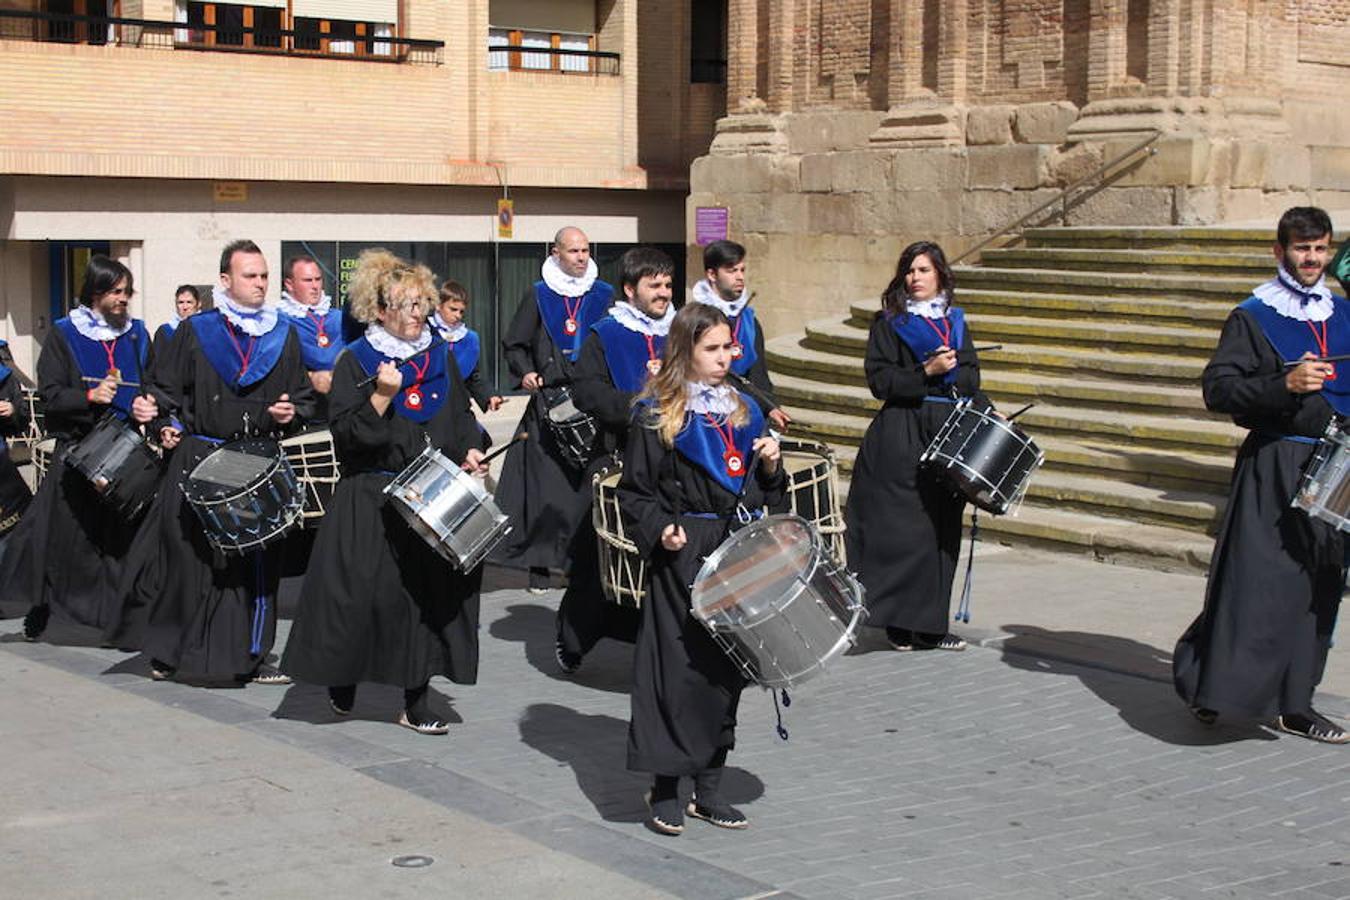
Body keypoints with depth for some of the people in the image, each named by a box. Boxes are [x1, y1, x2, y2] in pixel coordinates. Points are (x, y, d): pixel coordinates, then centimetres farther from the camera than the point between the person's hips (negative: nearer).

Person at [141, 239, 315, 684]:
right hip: (198, 461, -2)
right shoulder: (195, 332, 4)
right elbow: (165, 389, 9)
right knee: (189, 557, 1)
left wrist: (291, 414, -6)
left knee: (256, 563, 1)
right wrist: (168, 424, -7)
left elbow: (304, 397, 14)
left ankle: (248, 656, 11)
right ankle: (168, 652, 16)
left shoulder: (283, 335, 10)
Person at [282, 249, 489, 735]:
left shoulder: (442, 357, 11)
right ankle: (343, 677, 23)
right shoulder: (356, 362, -2)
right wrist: (381, 396, -21)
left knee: (430, 590, 0)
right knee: (363, 591, -3)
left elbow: (462, 417, 19)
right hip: (372, 502, -3)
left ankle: (416, 700, 7)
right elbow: (346, 433, -9)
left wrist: (469, 452, 2)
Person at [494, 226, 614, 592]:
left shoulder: (604, 296, 9)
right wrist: (525, 371, -6)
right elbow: (515, 344, 12)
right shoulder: (539, 295, 8)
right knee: (545, 482, -6)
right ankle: (540, 561, 0)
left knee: (587, 479, -4)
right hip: (548, 401, -1)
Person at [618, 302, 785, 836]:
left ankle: (709, 788, 19)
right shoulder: (658, 415, -3)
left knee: (727, 667, 9)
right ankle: (666, 791, 6)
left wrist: (770, 466, 1)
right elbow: (635, 492, -3)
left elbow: (763, 493, 21)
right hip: (684, 557, -5)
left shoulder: (742, 411, 14)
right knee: (679, 669, -5)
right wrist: (660, 530, -18)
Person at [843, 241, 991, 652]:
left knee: (942, 526, 4)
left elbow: (971, 378, 14)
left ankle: (930, 625, 10)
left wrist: (947, 371, -4)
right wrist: (927, 373, -17)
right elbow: (880, 381, -8)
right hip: (903, 437, -5)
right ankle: (901, 624, -2)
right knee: (904, 527, -8)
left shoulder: (954, 320, 15)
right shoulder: (889, 322, 1)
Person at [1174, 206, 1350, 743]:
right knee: (1254, 581, -11)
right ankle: (1210, 686, -1)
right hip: (1273, 466, -6)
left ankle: (1294, 703, 15)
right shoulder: (1253, 316, -3)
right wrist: (1284, 385, -23)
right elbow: (1217, 389, -11)